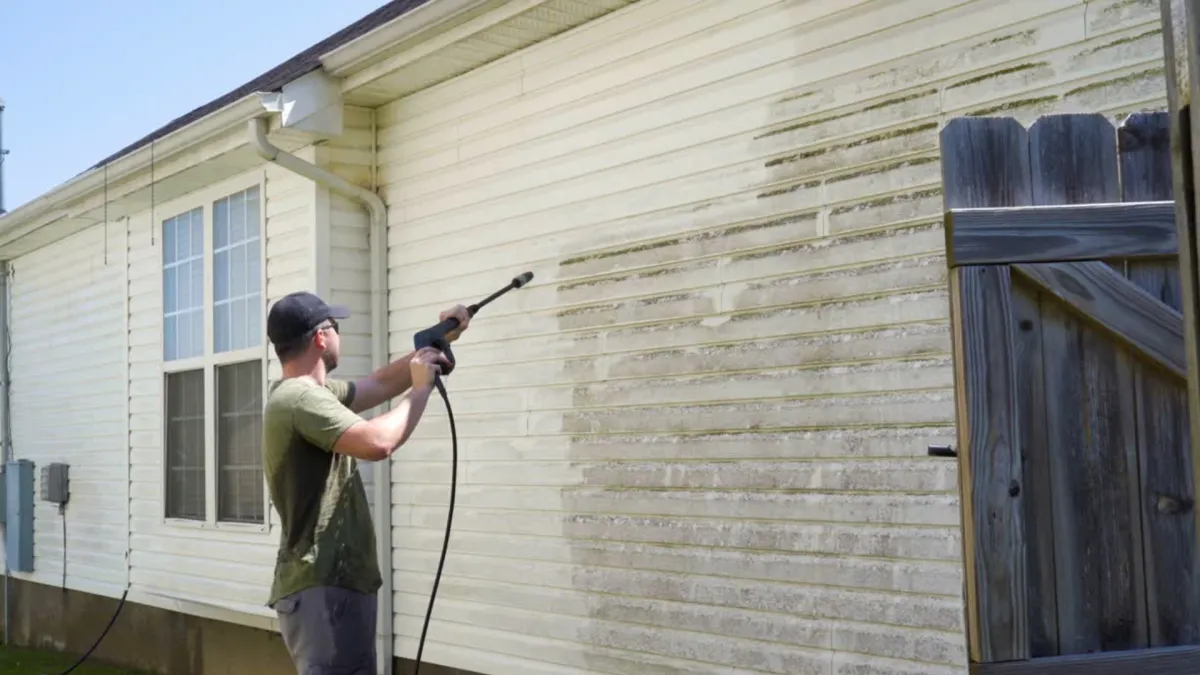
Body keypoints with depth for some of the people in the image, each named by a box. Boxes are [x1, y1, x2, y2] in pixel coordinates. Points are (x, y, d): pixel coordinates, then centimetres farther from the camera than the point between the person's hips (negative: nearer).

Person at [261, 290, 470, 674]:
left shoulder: (311, 394, 15)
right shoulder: (299, 397, -17)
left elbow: (379, 385, 28)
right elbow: (378, 443, -29)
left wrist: (437, 341, 22)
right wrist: (421, 388, -14)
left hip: (332, 584, 11)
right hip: (322, 590, -11)